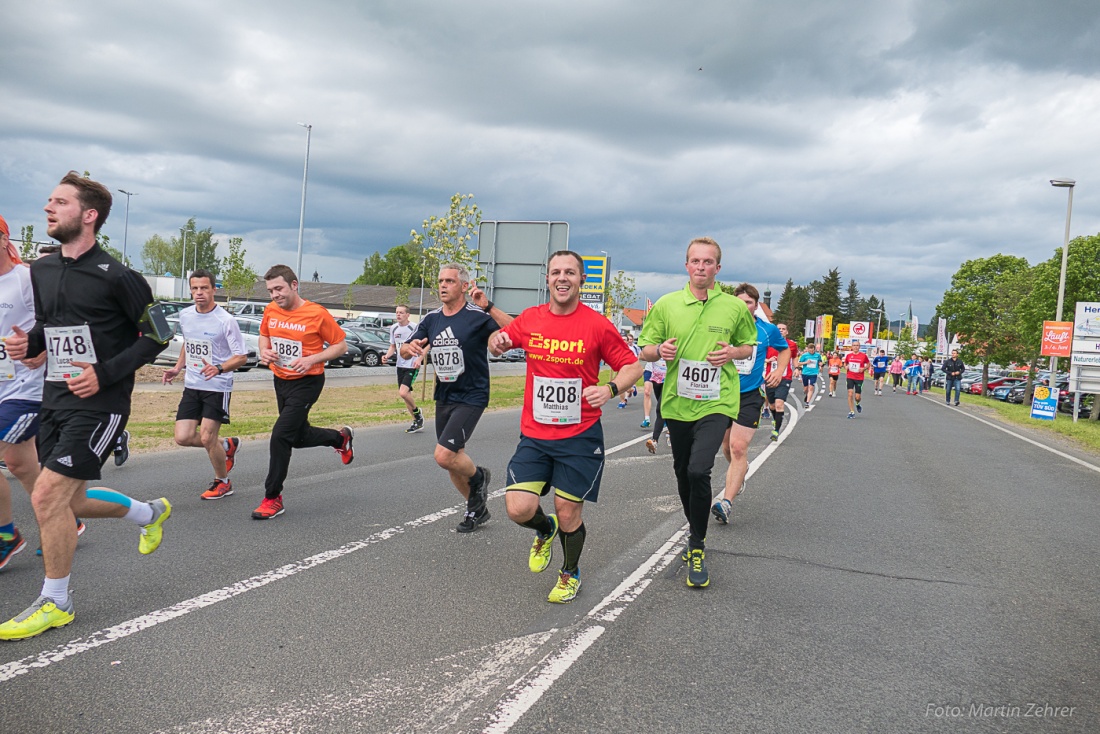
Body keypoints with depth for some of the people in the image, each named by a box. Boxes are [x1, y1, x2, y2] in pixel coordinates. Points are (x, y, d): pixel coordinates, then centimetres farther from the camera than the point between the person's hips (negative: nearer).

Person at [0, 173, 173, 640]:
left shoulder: (114, 276, -13)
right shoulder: (42, 271, 9)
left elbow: (157, 334, -10)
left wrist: (106, 374, -18)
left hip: (99, 404, -8)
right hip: (55, 400, 8)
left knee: (47, 496, -10)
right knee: (70, 502, 14)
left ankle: (55, 604, 8)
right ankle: (150, 513, 41)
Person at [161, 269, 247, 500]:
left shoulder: (225, 320, -14)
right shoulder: (185, 316, 6)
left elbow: (241, 356, -12)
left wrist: (219, 369, -28)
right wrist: (178, 367, 13)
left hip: (218, 388, -6)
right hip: (191, 386, 6)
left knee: (206, 439, -7)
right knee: (183, 437, -2)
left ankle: (223, 482, 18)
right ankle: (227, 446, 26)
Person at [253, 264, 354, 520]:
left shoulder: (317, 314, -18)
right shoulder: (270, 310, -1)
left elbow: (341, 345, -10)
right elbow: (264, 335, 18)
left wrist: (312, 359, -22)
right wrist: (264, 351, -5)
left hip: (307, 382, -7)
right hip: (281, 381, 7)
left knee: (280, 436, -15)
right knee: (299, 437, 19)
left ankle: (273, 498, -3)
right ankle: (340, 437, 48)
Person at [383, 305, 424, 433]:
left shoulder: (414, 328, -11)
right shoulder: (394, 328, 8)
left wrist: (419, 359, -24)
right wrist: (387, 356, -1)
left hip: (412, 366, -7)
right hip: (400, 366, 7)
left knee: (403, 393, -20)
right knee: (405, 394, 10)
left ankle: (418, 414, 5)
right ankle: (417, 422, 23)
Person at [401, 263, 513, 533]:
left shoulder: (478, 316, -14)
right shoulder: (431, 318, 6)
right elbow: (405, 350, 10)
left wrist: (488, 307, -35)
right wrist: (410, 347, -13)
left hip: (471, 397, -7)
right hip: (443, 397, 7)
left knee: (444, 456, -18)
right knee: (452, 459, 14)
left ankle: (478, 476, 14)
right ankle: (476, 509, 34)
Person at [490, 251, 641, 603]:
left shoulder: (597, 325, -7)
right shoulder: (530, 319, 2)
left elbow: (633, 366, -2)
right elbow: (499, 341, 19)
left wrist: (611, 388, -22)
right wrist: (498, 341, -6)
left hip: (580, 436, -2)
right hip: (534, 435, 3)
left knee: (568, 515, 3)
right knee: (518, 508, -9)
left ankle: (571, 574, 34)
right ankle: (545, 530, 29)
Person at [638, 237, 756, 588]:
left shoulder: (736, 307, 0)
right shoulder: (666, 304, 2)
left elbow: (748, 346, 14)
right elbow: (644, 350, 7)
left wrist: (733, 352, -8)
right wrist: (660, 350, -16)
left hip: (717, 403, -3)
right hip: (677, 402, 3)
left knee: (698, 471, -20)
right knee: (682, 473, 15)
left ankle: (697, 547, -1)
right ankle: (695, 535, 40)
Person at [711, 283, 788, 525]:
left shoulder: (768, 330, -1)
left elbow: (785, 349, 18)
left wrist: (779, 370, 4)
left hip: (750, 395, -3)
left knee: (738, 447, -15)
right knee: (727, 446, 15)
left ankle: (727, 502, -17)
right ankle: (740, 470, 48)